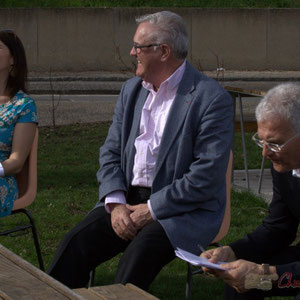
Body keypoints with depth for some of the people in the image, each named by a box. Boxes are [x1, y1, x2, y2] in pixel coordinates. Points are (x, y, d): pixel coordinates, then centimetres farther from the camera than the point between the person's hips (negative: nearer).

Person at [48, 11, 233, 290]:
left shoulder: (212, 98, -10)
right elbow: (110, 151, 12)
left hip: (185, 209, -6)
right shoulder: (132, 89, 13)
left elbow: (208, 175, -16)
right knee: (77, 242, -19)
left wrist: (151, 210, -17)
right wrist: (116, 203, -6)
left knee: (141, 249, -34)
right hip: (128, 199, 6)